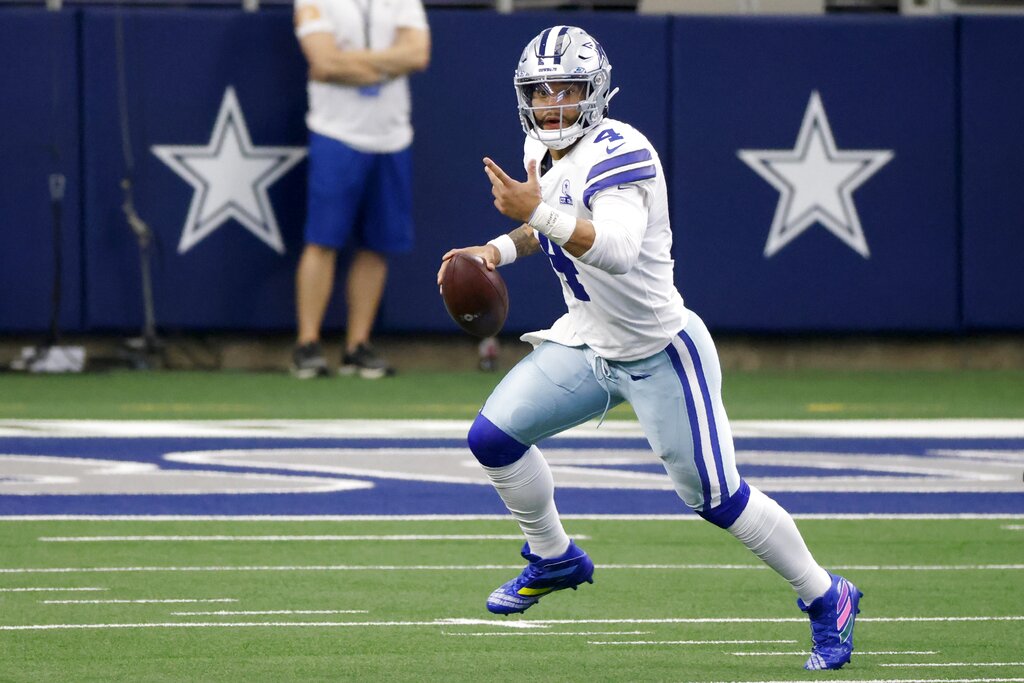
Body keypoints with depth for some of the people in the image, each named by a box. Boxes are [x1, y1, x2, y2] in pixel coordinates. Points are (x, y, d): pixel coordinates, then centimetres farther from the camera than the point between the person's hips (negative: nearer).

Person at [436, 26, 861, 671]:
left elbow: (618, 250, -41)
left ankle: (827, 600, 15)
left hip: (661, 355, -8)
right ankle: (554, 559, 23)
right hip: (588, 345, 8)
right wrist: (502, 248, 5)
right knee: (493, 436, -1)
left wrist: (539, 213, -49)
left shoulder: (617, 154, -26)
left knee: (716, 496, -3)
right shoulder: (545, 150, 1)